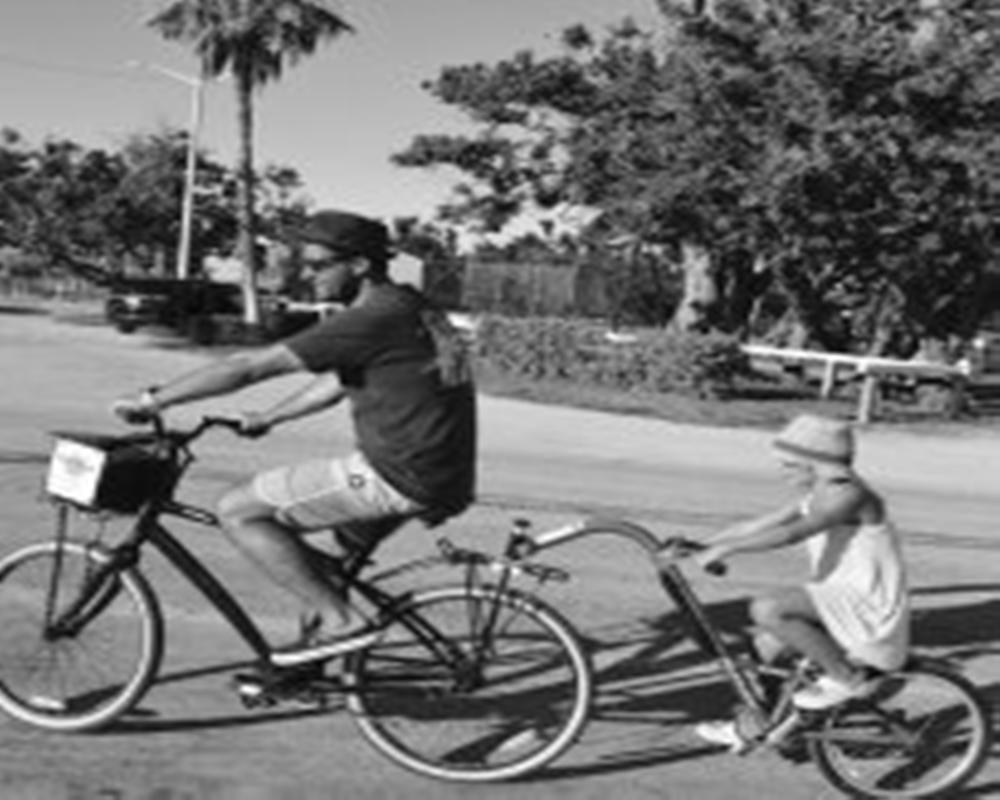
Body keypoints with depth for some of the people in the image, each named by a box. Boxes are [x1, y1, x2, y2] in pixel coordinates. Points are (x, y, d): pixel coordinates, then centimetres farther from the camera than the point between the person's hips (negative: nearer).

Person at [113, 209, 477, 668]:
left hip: (399, 479, -10)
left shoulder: (373, 319, -16)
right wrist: (265, 419, 26)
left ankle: (339, 621, -2)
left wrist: (152, 401, -8)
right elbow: (336, 383, 26)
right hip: (436, 473, 10)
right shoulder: (406, 308, 14)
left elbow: (249, 367, -16)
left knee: (237, 511, -4)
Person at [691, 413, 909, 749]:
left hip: (867, 606, -9)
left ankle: (846, 677, -9)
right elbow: (756, 525, 11)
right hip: (839, 605, 9)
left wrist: (725, 549, -30)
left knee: (766, 610, -22)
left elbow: (790, 534, -31)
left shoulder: (848, 494, -18)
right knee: (767, 644, 10)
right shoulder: (815, 497, 11)